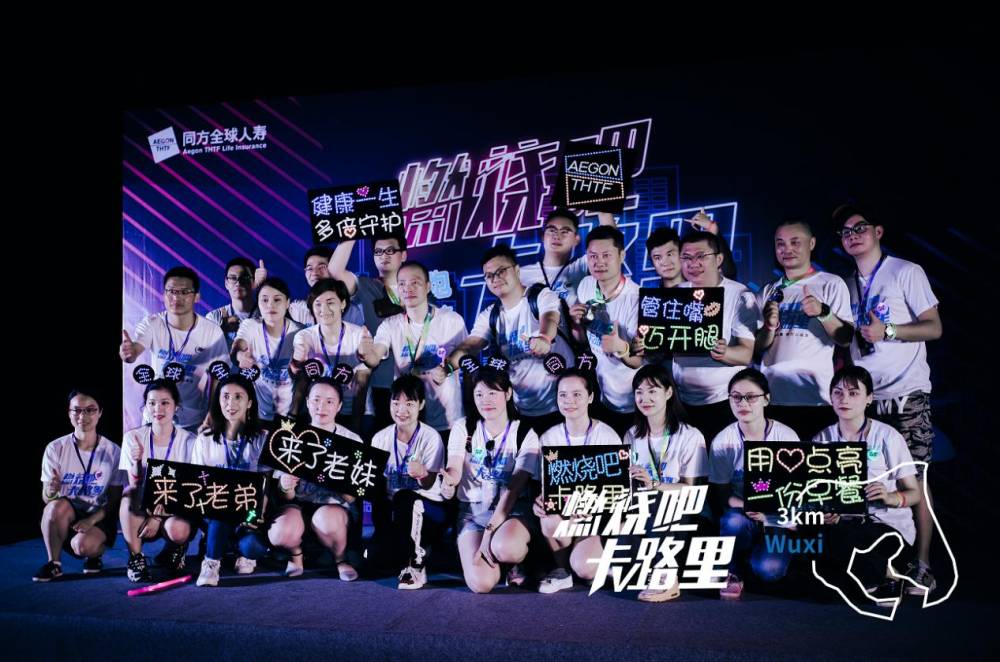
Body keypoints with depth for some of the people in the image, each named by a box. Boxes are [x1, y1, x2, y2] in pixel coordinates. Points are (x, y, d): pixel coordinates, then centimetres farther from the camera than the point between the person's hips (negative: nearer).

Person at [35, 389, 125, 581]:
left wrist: (91, 520, -20)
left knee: (83, 545, -32)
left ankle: (95, 554, 7)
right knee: (58, 506, -33)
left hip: (98, 517, -1)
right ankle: (53, 563, -12)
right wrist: (51, 491, -29)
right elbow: (46, 498, -5)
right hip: (65, 516, 1)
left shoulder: (113, 451, -6)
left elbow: (115, 499, -4)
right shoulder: (55, 449, -5)